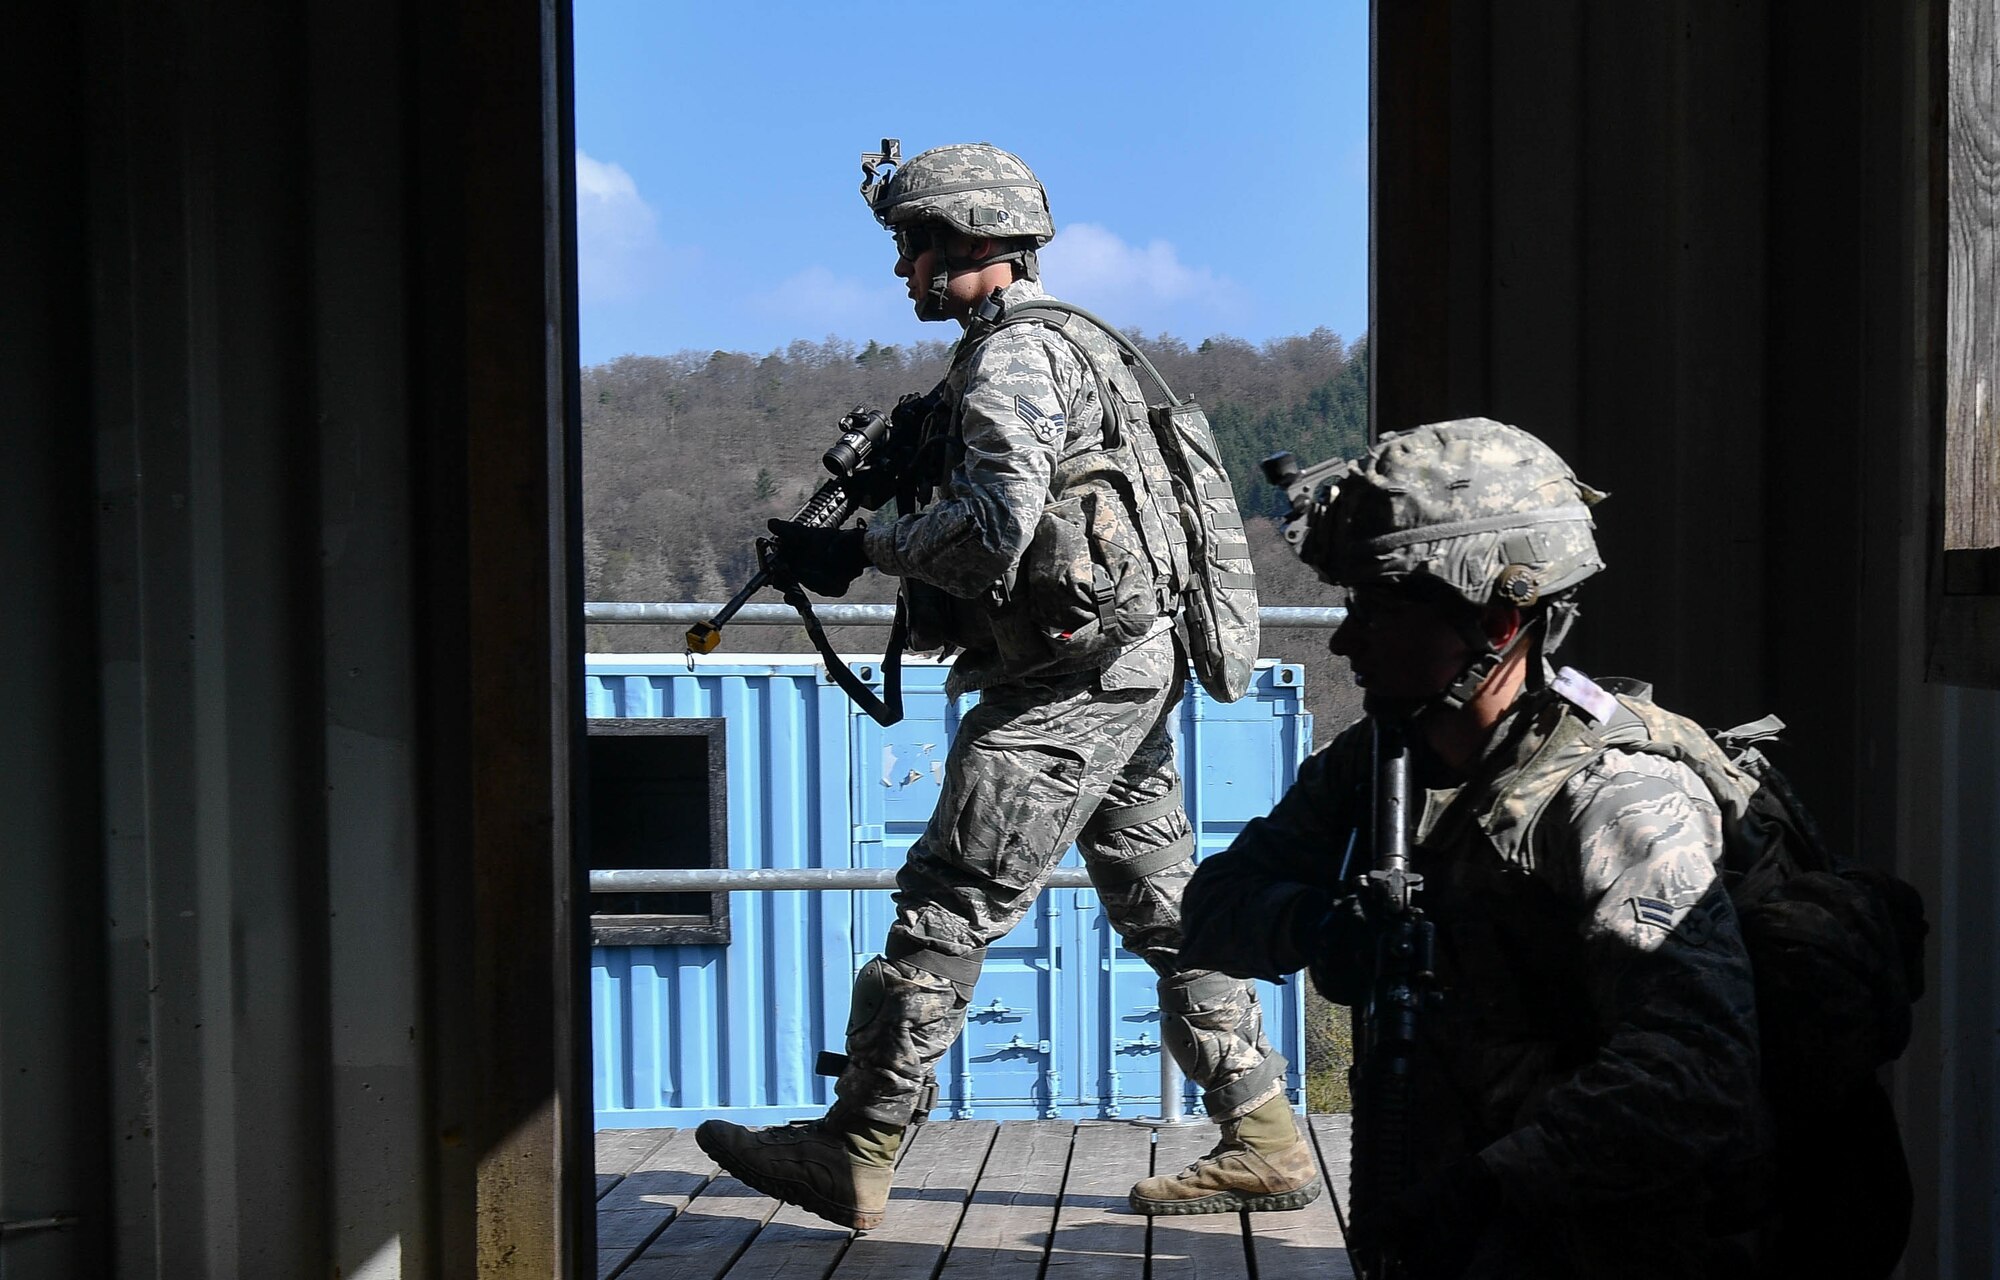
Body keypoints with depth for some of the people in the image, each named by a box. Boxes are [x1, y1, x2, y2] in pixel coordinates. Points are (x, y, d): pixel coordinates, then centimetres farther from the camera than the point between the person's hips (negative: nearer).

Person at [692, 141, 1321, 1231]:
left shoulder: (1015, 352, -11)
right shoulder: (1062, 343, 21)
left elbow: (995, 523, -24)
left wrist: (859, 550, -14)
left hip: (1070, 678, -10)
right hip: (1130, 664, 10)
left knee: (950, 906, -5)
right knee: (1166, 907, 11)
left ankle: (851, 1154, 2)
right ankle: (1265, 1143, 16)